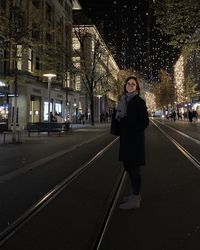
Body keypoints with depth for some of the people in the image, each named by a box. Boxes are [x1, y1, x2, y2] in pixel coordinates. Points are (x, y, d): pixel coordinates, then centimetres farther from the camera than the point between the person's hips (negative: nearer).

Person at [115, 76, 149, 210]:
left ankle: (135, 199, 4)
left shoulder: (139, 102, -8)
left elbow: (145, 122, -12)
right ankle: (136, 193, 26)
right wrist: (121, 132, 3)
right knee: (128, 166, 13)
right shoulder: (124, 101, 13)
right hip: (125, 139, 8)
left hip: (135, 139, -8)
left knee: (134, 167, -4)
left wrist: (132, 133, -16)